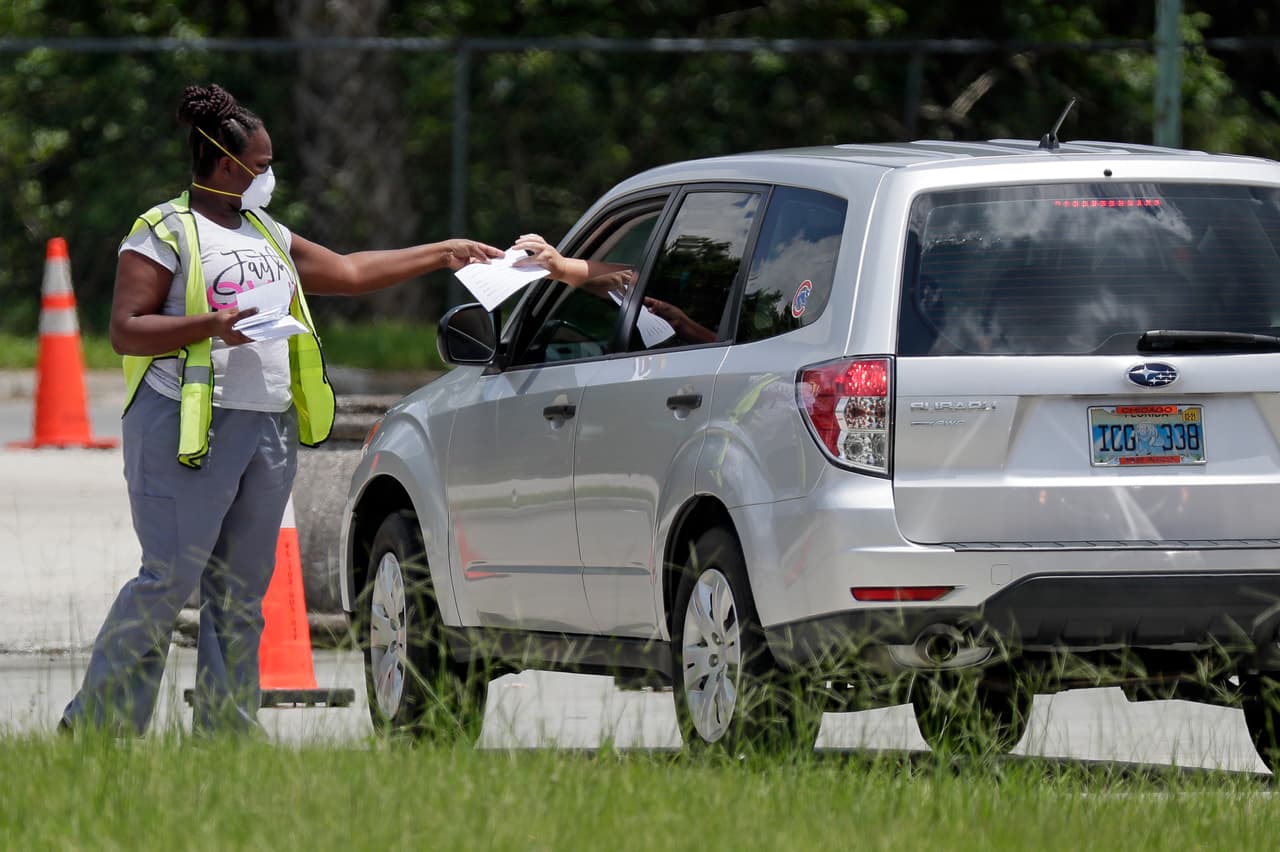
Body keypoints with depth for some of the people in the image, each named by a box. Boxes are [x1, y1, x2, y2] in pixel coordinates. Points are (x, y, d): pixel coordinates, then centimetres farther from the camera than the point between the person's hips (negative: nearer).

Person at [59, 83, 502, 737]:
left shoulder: (266, 235, 20)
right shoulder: (166, 232, -3)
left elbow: (350, 272, 29)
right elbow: (125, 330, -9)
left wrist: (444, 255, 29)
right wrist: (211, 326, -22)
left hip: (270, 429, 8)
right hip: (190, 428, -8)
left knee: (241, 589, 7)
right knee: (169, 581, -10)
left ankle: (227, 727, 11)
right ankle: (95, 724, -4)